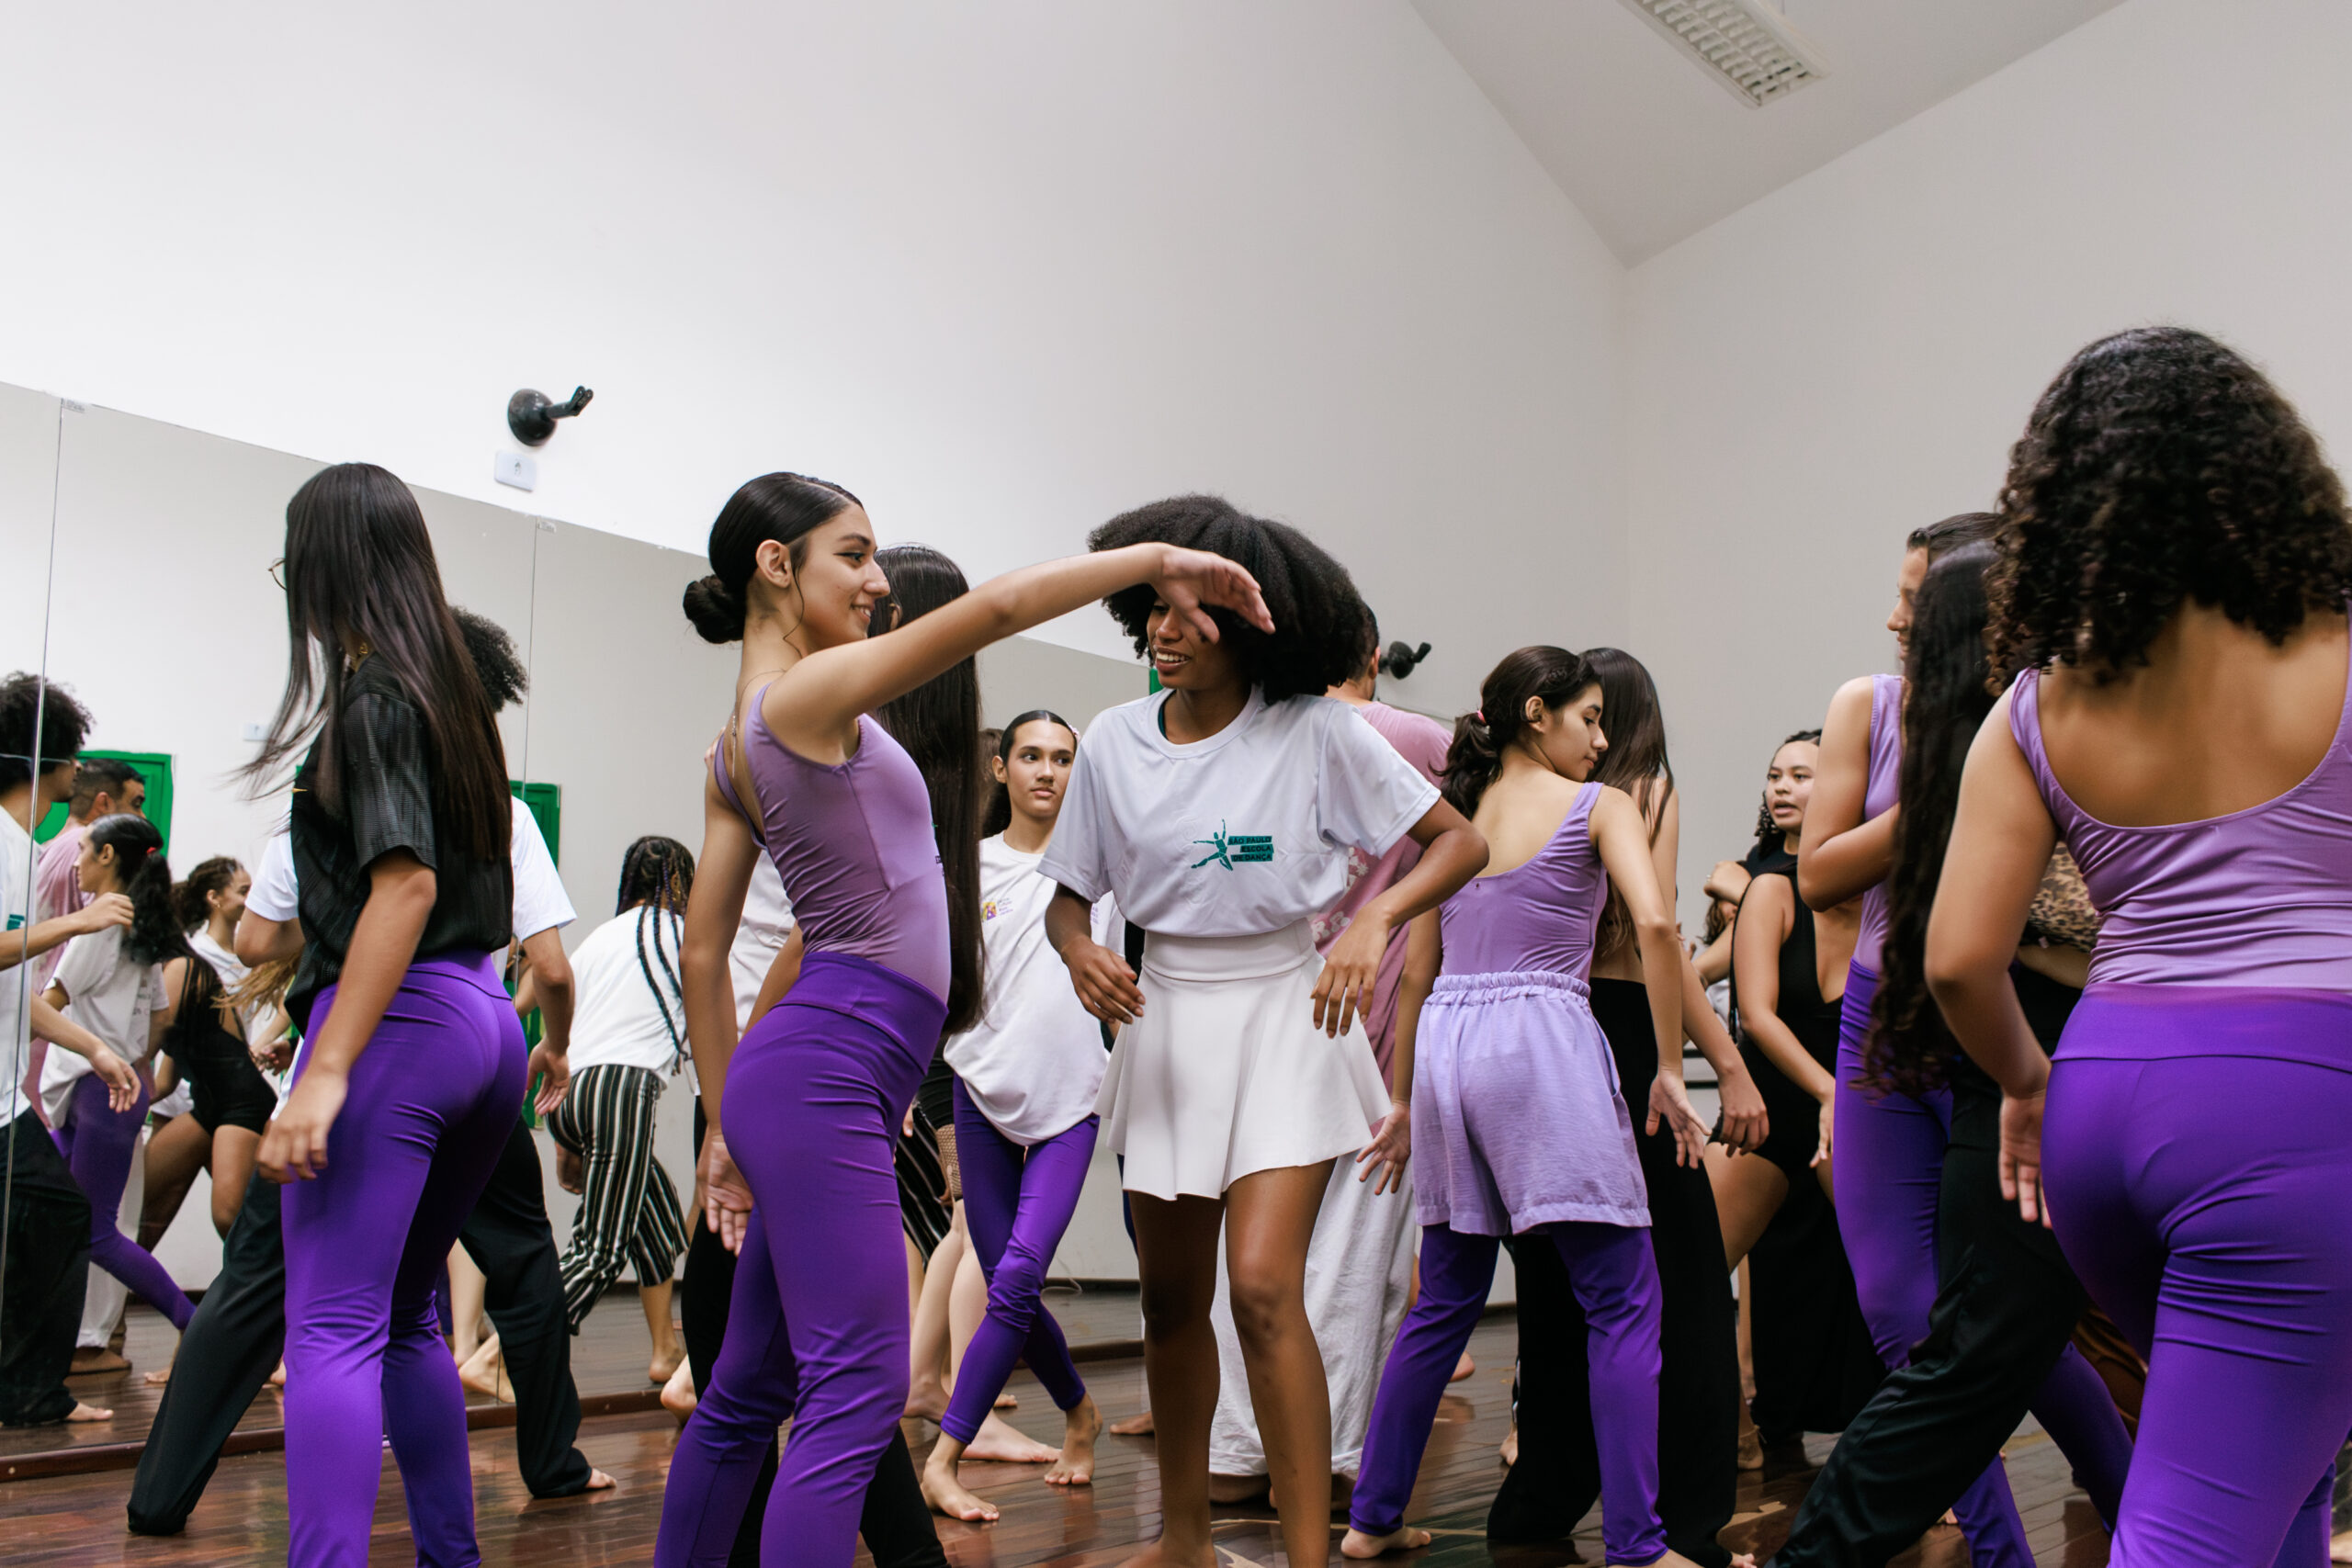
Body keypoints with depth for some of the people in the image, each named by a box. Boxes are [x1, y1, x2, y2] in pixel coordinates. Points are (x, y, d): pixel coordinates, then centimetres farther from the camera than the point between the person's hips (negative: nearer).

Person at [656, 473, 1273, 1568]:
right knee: (856, 1394, -11)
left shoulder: (738, 745, 17)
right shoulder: (810, 690, -10)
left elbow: (702, 954, 17)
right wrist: (1157, 559, -8)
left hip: (791, 1072, 10)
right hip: (825, 1072, -10)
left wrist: (727, 1127, 20)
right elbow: (998, 604, -19)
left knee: (750, 1389, 17)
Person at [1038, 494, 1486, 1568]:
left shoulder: (1314, 732, -8)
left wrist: (1375, 920, -24)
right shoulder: (1115, 743, 2)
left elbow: (1460, 842, -6)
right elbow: (1067, 897, 9)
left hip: (1285, 1010, -4)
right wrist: (1081, 952, -14)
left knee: (1262, 1287, -17)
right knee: (1171, 1298, 12)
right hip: (1167, 1017, 4)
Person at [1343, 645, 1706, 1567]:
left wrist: (1405, 1102, 24)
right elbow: (1655, 924, -13)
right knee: (1623, 1302, 0)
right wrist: (1669, 1069, -8)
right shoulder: (1598, 806, 3)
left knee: (1445, 1303, 16)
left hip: (1445, 1043, 6)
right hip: (1544, 1039, -6)